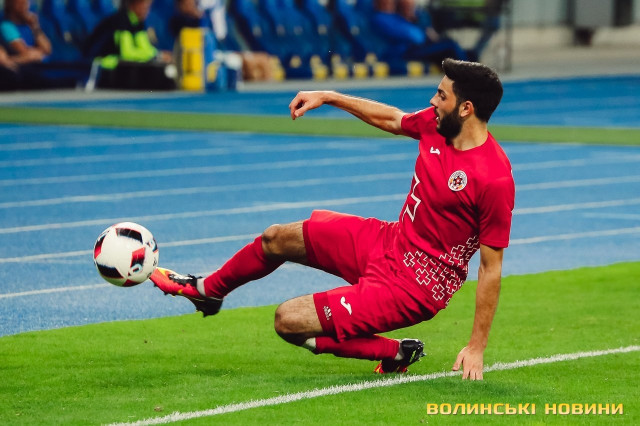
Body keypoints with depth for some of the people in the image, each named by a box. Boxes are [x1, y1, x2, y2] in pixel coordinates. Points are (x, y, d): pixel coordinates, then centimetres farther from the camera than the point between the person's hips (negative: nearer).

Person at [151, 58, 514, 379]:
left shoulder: (494, 179, -28)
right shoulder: (436, 125, -7)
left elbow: (492, 268, -21)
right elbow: (392, 119, 17)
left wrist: (477, 347, -19)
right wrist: (327, 97, 17)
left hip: (412, 285, -8)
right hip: (388, 241, 8)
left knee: (290, 321, -12)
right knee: (277, 238, 18)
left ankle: (394, 353, 4)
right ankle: (208, 290, 46)